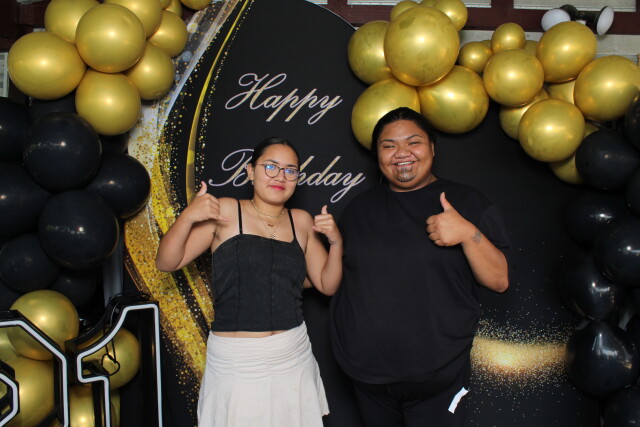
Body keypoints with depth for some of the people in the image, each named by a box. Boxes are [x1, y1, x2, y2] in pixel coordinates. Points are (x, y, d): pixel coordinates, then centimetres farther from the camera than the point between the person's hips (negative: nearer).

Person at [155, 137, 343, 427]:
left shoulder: (302, 222, 7)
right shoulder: (224, 212, -4)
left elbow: (327, 285, 9)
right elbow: (166, 262, -5)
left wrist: (335, 243, -6)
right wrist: (187, 217, -20)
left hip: (294, 359, 4)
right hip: (236, 362, -3)